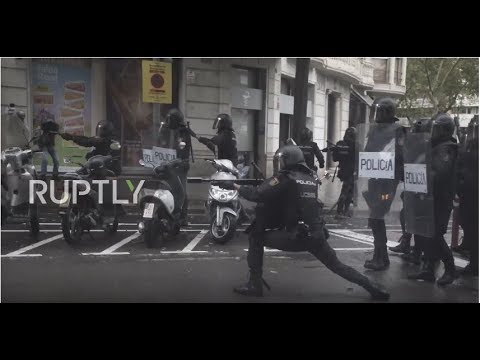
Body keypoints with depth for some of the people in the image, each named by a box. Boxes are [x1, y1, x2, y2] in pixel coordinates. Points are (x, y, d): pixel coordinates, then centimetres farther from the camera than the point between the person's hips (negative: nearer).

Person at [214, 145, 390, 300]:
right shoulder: (310, 178, 14)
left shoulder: (286, 177, -7)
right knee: (338, 266, 23)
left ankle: (255, 284, 7)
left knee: (255, 236, 7)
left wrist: (234, 186, 0)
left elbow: (257, 194, -11)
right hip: (317, 235, 7)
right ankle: (374, 289, 19)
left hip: (296, 237, -6)